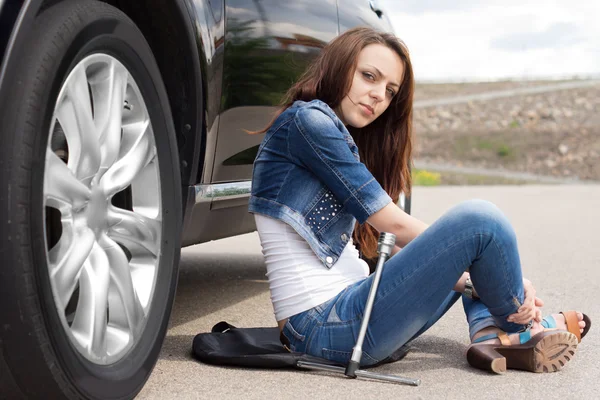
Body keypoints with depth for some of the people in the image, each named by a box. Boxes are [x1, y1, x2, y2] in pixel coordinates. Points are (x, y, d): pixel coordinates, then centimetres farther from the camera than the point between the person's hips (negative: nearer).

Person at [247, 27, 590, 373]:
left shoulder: (342, 139, 21)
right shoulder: (305, 120, -8)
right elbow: (393, 225, -11)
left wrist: (467, 277, -2)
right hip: (327, 328, -10)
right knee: (477, 220, -16)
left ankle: (491, 336, -4)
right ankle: (525, 331, 8)